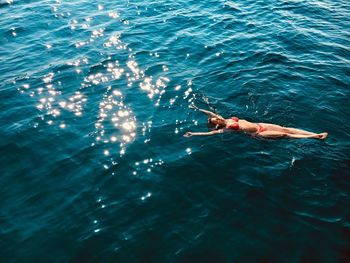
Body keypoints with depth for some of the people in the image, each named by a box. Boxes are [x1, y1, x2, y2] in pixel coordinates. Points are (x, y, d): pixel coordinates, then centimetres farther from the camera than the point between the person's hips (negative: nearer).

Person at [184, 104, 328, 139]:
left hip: (260, 125, 6)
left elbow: (211, 113, 14)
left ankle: (316, 134, 1)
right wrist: (192, 134, -21)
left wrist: (197, 108, 11)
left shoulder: (226, 119, 8)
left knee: (285, 129, -1)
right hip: (258, 133, -6)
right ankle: (314, 137, -7)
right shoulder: (224, 129, -9)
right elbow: (209, 133, -17)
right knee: (284, 135, -10)